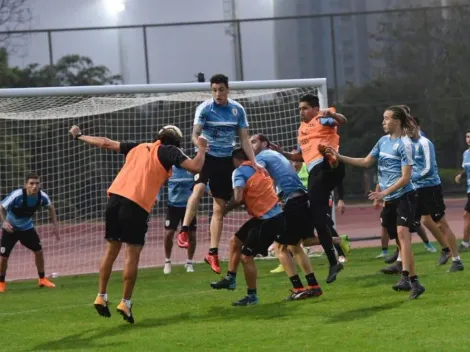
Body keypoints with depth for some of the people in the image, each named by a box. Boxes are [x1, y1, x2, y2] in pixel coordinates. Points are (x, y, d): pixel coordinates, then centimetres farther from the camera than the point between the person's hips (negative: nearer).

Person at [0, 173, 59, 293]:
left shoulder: (42, 196, -20)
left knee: (39, 251, 0)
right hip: (11, 228, -4)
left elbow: (51, 207, 3)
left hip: (27, 227, 4)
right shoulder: (17, 195, -33)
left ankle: (42, 279, 18)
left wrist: (55, 224, -1)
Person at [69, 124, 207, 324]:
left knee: (111, 250, 15)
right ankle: (125, 303, -1)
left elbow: (105, 143, 29)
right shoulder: (169, 152, 7)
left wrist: (79, 136, 43)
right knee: (132, 254, 0)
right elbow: (196, 167, -3)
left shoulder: (138, 147, 23)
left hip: (115, 197, 6)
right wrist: (202, 148, 16)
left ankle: (101, 297, 17)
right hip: (137, 205, -6)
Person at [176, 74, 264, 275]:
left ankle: (213, 253, 8)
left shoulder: (238, 110, 2)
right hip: (206, 157, -3)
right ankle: (184, 231, -29)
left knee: (219, 208, 3)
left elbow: (244, 139, 6)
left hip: (226, 160, 3)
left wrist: (254, 162, -3)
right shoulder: (205, 108, -7)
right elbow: (195, 133, -14)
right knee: (199, 188, -33)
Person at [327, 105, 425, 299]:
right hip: (389, 200, 8)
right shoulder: (383, 141, 12)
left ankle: (412, 280, -32)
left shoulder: (405, 144, -11)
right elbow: (366, 162, 20)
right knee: (400, 239, 11)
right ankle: (408, 279, 18)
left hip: (405, 196, -8)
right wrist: (339, 156, 14)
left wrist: (384, 192, -22)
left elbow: (405, 177, -15)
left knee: (402, 234, -23)